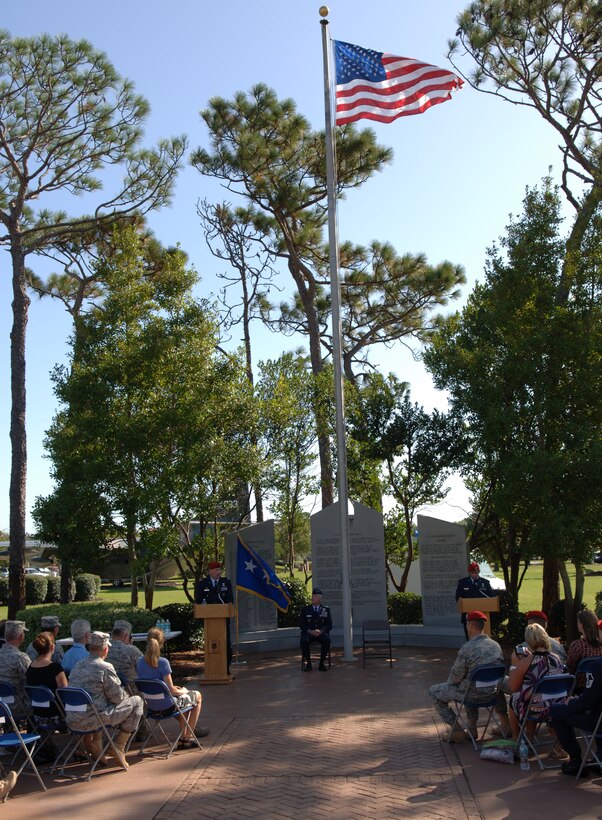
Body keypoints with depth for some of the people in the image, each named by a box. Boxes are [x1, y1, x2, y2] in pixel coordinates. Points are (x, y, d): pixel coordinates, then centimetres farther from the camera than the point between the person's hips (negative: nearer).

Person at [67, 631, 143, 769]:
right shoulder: (105, 668, -12)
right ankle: (118, 746, 9)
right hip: (93, 720, -8)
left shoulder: (77, 666, 11)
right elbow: (117, 697, -7)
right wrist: (126, 694, 17)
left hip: (72, 720, 8)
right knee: (137, 702, 7)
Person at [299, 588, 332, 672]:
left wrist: (321, 631, -14)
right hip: (308, 633, 0)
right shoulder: (305, 609, 10)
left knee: (327, 640, -33)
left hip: (321, 633, 0)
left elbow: (329, 625, 5)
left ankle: (322, 663, -18)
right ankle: (308, 663, -17)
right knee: (304, 641, -33)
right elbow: (301, 624, 5)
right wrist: (310, 631, -14)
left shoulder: (326, 610, 11)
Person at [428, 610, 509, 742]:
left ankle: (458, 731, 9)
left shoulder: (467, 648, -21)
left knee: (434, 691, 10)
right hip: (494, 692, 7)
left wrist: (449, 682, 8)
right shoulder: (496, 645, -1)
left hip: (474, 694, -6)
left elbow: (455, 677, -14)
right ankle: (472, 728, 35)